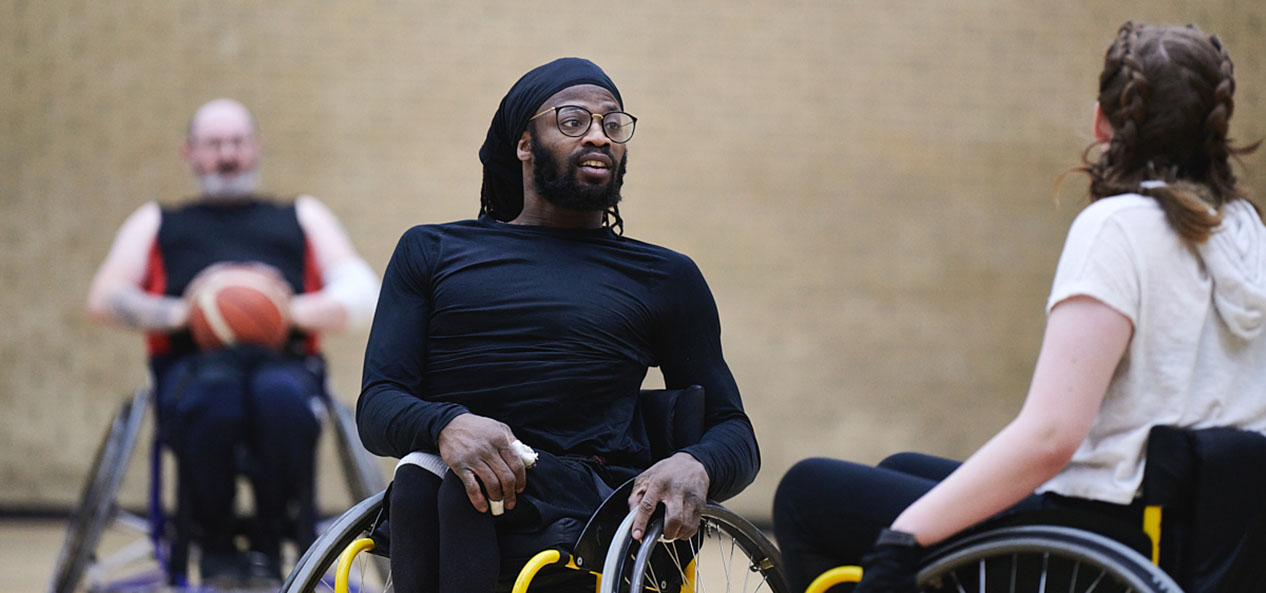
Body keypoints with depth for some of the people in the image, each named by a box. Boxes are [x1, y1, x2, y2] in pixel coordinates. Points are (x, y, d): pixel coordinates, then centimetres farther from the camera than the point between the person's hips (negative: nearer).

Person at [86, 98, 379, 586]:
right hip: (193, 364, 0)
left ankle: (269, 540, -18)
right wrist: (182, 314, -3)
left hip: (284, 361, 0)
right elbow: (105, 299, 16)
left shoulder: (302, 217, 32)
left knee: (282, 395, -40)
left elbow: (360, 293, 16)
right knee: (214, 393, -40)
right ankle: (213, 541, -17)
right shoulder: (158, 223, 32)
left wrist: (289, 310, -5)